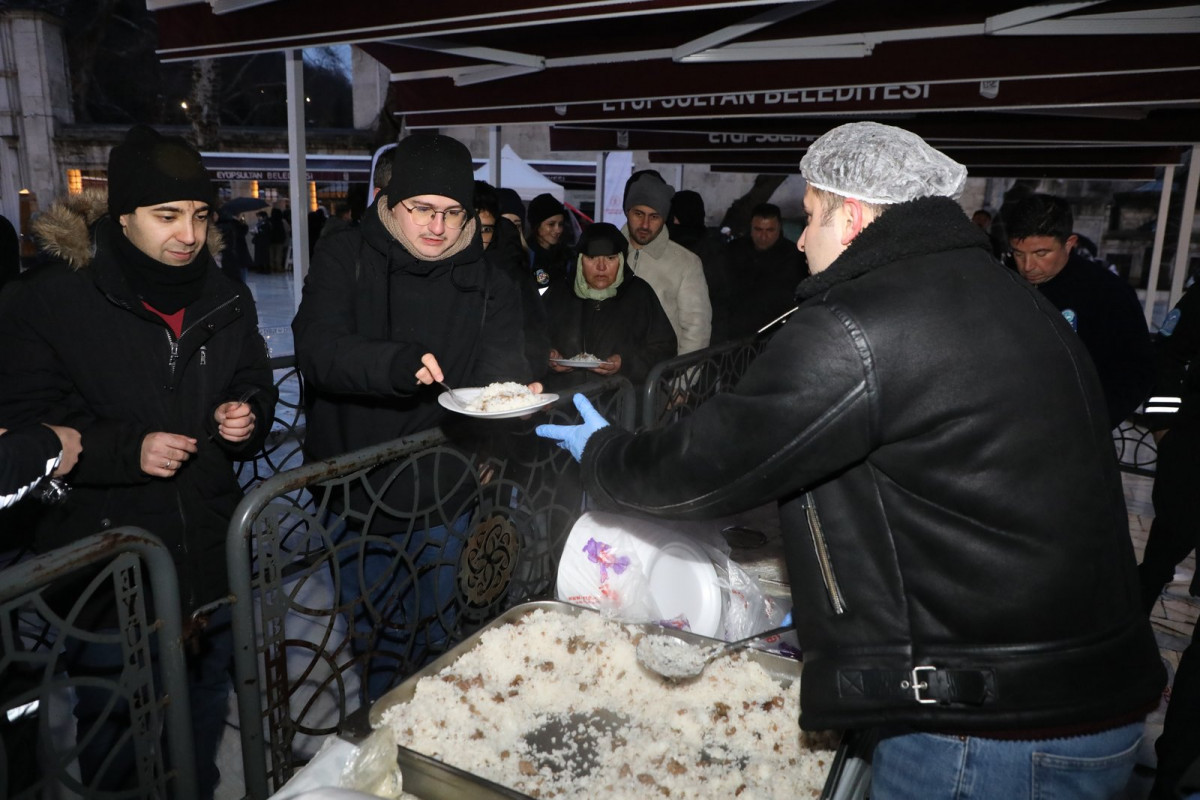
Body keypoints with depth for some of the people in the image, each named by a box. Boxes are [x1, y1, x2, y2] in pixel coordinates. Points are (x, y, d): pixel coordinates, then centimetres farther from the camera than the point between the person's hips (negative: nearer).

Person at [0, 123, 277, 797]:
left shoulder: (228, 299, 4)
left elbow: (256, 388, 15)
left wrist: (247, 420, -8)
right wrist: (128, 448, -24)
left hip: (212, 561, 4)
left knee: (203, 728, 22)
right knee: (115, 746, 13)